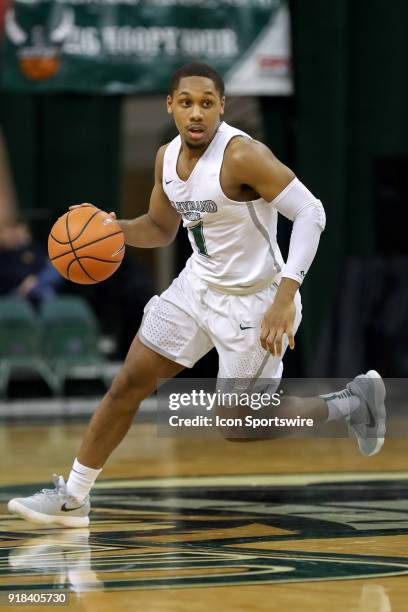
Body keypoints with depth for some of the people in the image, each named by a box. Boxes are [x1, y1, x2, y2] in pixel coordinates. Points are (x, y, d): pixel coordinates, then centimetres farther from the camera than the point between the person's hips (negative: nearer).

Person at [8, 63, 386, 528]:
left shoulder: (243, 156, -26)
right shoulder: (167, 157, -1)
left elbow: (311, 213, -30)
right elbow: (160, 228, 15)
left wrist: (285, 296, -38)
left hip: (252, 301, -7)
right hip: (199, 283, 7)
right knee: (128, 383, 6)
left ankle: (353, 402, 24)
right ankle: (72, 498, 17)